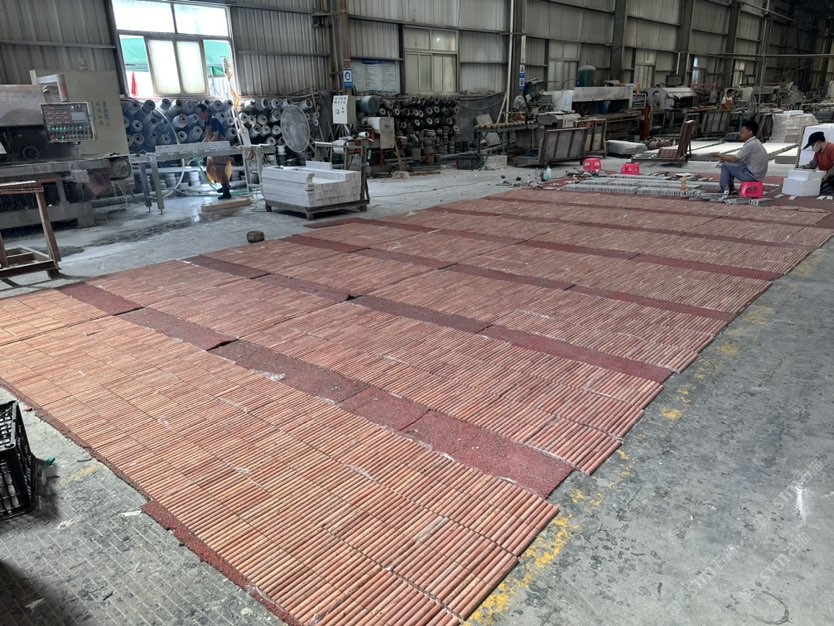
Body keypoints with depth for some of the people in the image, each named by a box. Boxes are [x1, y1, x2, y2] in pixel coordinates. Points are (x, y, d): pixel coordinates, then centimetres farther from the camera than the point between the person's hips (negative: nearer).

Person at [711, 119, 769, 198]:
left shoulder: (750, 145, -20)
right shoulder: (755, 142, 10)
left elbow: (734, 159, -18)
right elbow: (737, 157, 18)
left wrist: (719, 155, -4)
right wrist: (724, 157, 7)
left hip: (752, 176, -10)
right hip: (756, 174, 10)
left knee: (725, 165, -6)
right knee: (731, 163, 20)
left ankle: (725, 190, 7)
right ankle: (731, 189, 23)